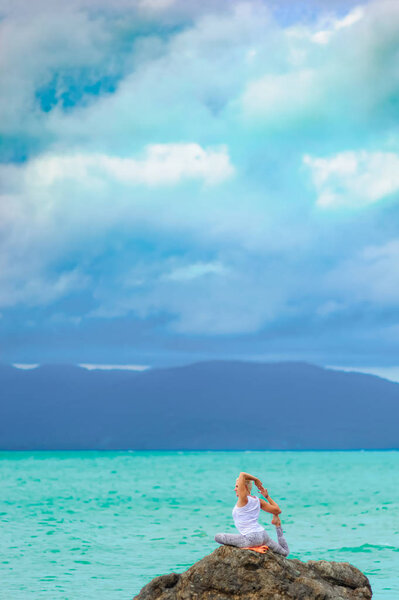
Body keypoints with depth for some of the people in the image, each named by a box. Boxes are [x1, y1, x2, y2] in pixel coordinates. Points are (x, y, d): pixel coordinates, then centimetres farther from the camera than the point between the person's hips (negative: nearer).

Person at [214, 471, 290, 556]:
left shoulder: (243, 499, -11)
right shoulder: (258, 501, 8)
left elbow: (242, 475, -16)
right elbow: (278, 510, 12)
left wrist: (256, 480, -4)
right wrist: (267, 496, 18)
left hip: (251, 539, -7)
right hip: (263, 536, 7)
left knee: (217, 537, 1)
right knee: (285, 552, 29)